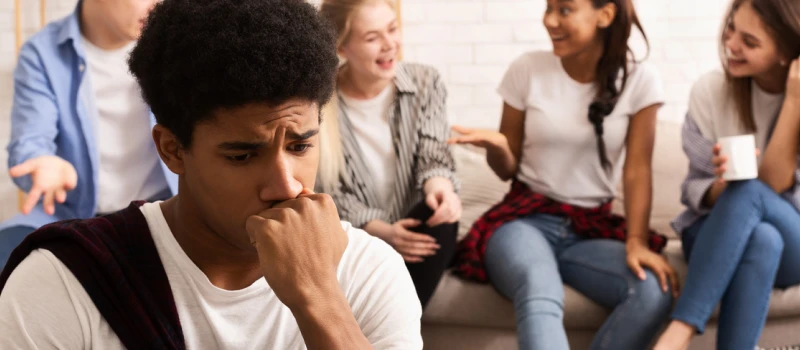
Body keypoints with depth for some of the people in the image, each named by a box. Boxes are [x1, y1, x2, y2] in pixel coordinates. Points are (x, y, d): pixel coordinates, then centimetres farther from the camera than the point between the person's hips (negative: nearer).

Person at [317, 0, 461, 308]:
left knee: (439, 213, -32)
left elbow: (433, 155, -7)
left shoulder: (425, 83, 0)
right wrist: (380, 231, -24)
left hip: (416, 236, 3)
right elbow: (329, 194, -8)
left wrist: (439, 187, -32)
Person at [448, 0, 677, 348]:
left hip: (592, 229, 2)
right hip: (525, 220, -1)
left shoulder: (639, 81, -1)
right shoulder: (528, 69, -1)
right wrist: (496, 145, -17)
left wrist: (636, 241, -18)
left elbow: (637, 170, -3)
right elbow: (508, 169, 6)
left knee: (655, 291, -30)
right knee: (540, 296, -37)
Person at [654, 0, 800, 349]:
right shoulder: (711, 90, -8)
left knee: (750, 192, -35)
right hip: (715, 235, 0)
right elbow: (696, 191, -4)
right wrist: (722, 187, -28)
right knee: (762, 240, -37)